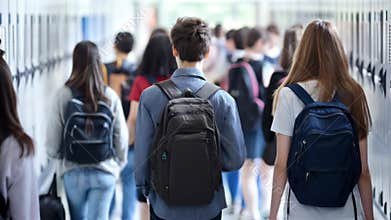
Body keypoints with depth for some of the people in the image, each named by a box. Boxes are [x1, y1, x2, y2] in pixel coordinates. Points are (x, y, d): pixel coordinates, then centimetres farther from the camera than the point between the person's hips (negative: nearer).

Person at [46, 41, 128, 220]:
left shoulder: (64, 95, -11)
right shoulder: (110, 96, -8)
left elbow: (53, 139, -7)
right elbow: (122, 137, -3)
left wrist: (60, 157, 15)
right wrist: (118, 164, 15)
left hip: (73, 171, 0)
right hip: (104, 172, 0)